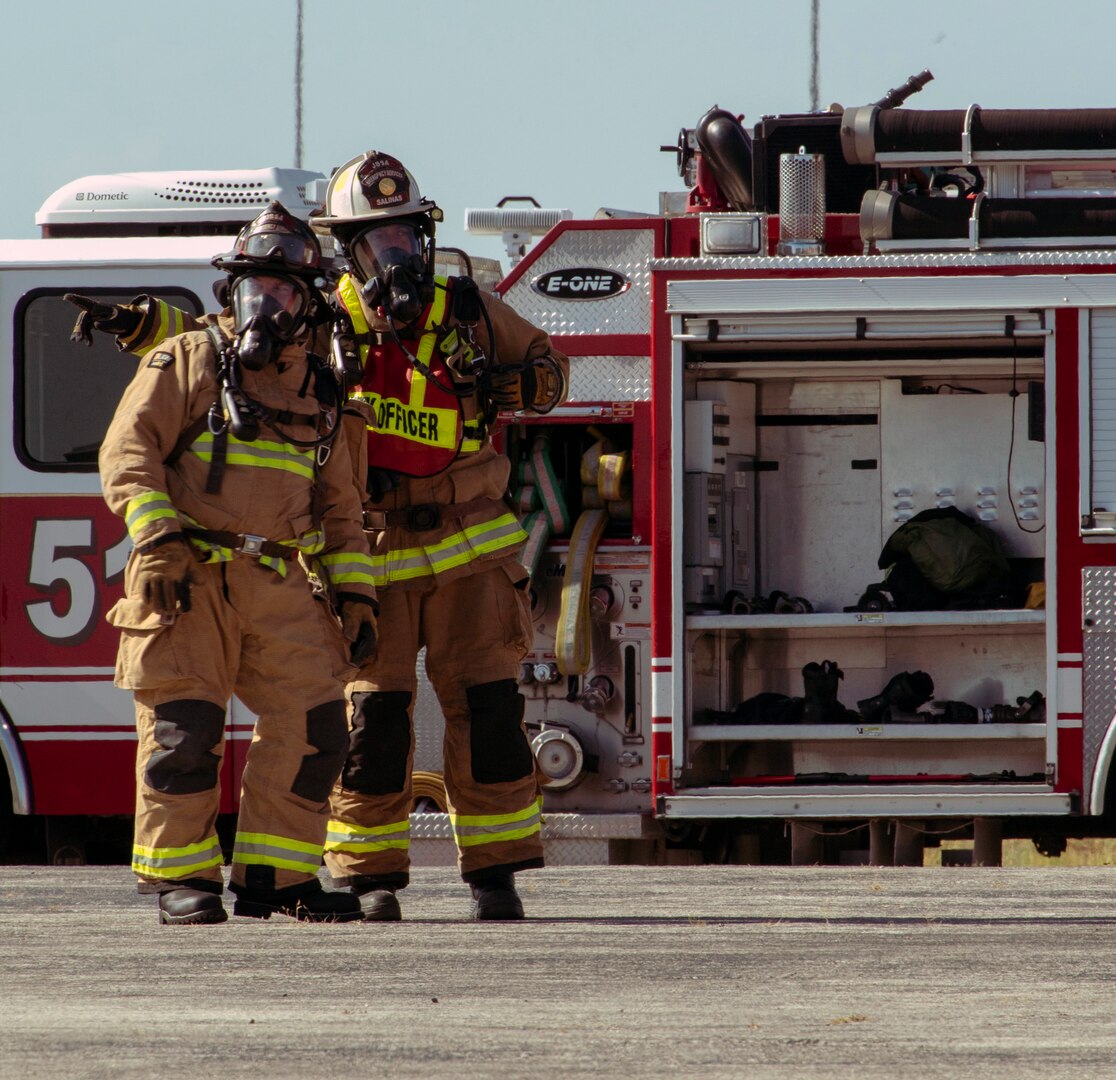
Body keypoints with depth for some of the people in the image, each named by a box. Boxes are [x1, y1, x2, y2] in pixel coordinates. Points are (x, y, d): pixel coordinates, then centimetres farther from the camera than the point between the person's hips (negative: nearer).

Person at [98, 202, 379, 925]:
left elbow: (338, 506, 22)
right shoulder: (188, 363, 3)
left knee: (315, 724, -3)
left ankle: (274, 875, 6)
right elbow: (128, 452, -6)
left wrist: (355, 593, 13)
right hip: (191, 578, -5)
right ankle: (180, 878, 2)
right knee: (183, 730, -7)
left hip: (280, 586, 5)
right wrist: (158, 539, -19)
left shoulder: (318, 390, 18)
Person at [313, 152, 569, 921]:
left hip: (470, 552, 1)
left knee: (488, 711, -3)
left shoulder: (467, 310, 3)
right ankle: (370, 878, 3)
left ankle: (496, 873, 4)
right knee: (375, 714, -5)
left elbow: (549, 365, 16)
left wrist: (515, 382, -7)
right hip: (375, 557, -1)